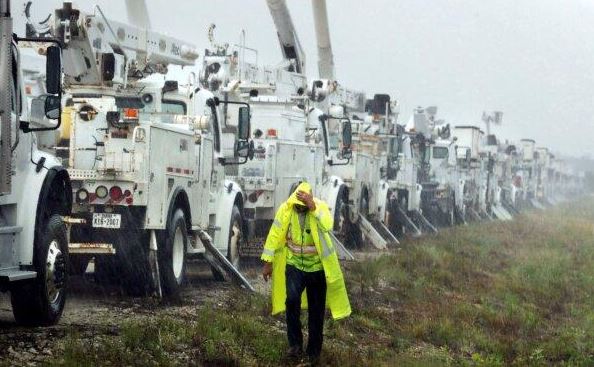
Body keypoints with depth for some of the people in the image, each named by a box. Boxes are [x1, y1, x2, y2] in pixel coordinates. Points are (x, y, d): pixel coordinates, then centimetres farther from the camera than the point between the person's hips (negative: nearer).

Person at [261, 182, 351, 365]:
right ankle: (295, 344, -10)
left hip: (317, 266, 0)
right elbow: (274, 235, -5)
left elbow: (328, 226, -35)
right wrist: (268, 262, -3)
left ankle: (314, 351, 25)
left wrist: (313, 208, -44)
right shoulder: (285, 209, -11)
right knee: (292, 299, -24)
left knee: (316, 310, 8)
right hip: (294, 264, 0)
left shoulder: (320, 207, -15)